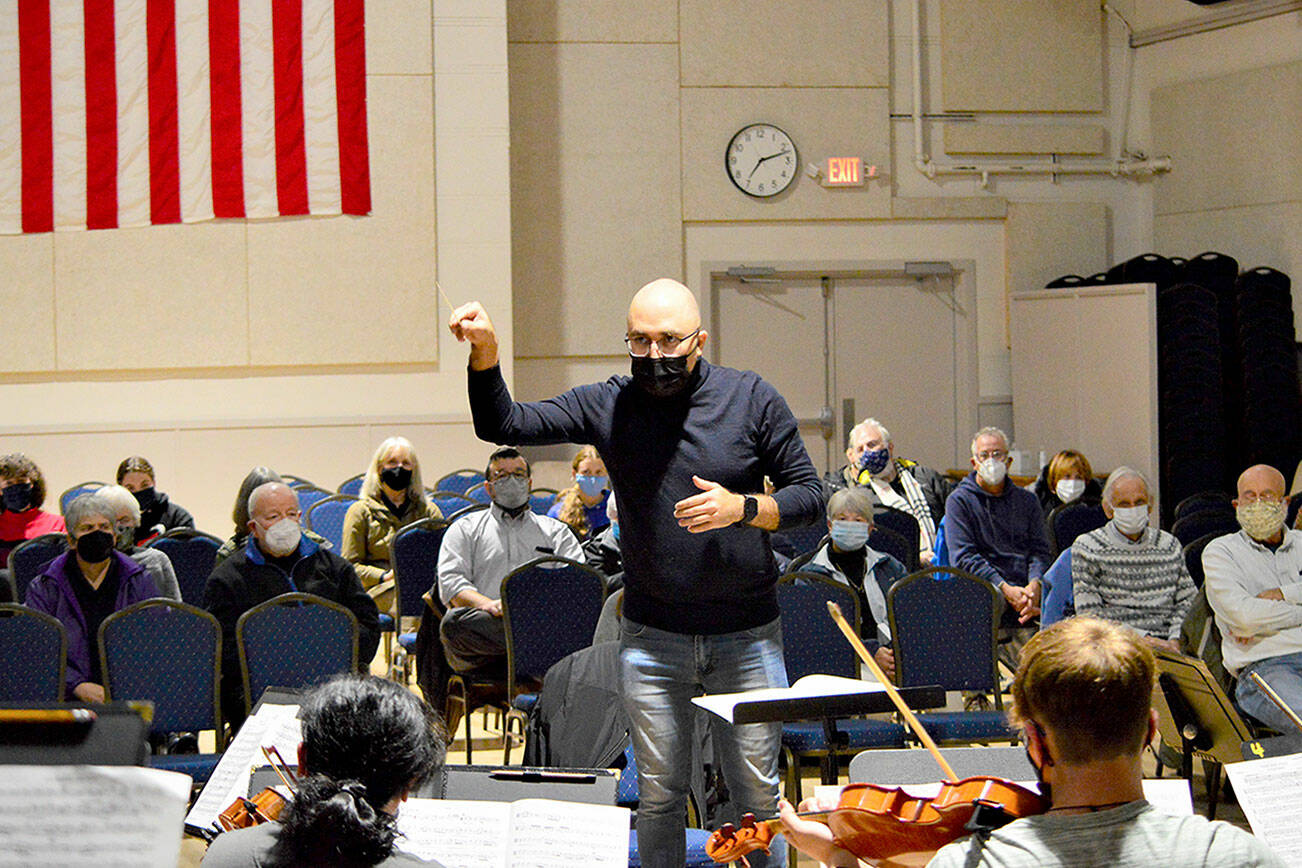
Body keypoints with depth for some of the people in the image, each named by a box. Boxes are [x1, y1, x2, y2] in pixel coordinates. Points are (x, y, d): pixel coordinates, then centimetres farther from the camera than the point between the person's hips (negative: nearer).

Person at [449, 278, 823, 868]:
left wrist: (742, 508, -19)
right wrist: (485, 354, -21)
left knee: (758, 794, 5)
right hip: (651, 637, 1)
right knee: (659, 793, 7)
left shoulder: (751, 398, -3)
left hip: (746, 636, -1)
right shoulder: (607, 405, 0)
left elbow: (809, 496, 0)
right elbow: (501, 426, -4)